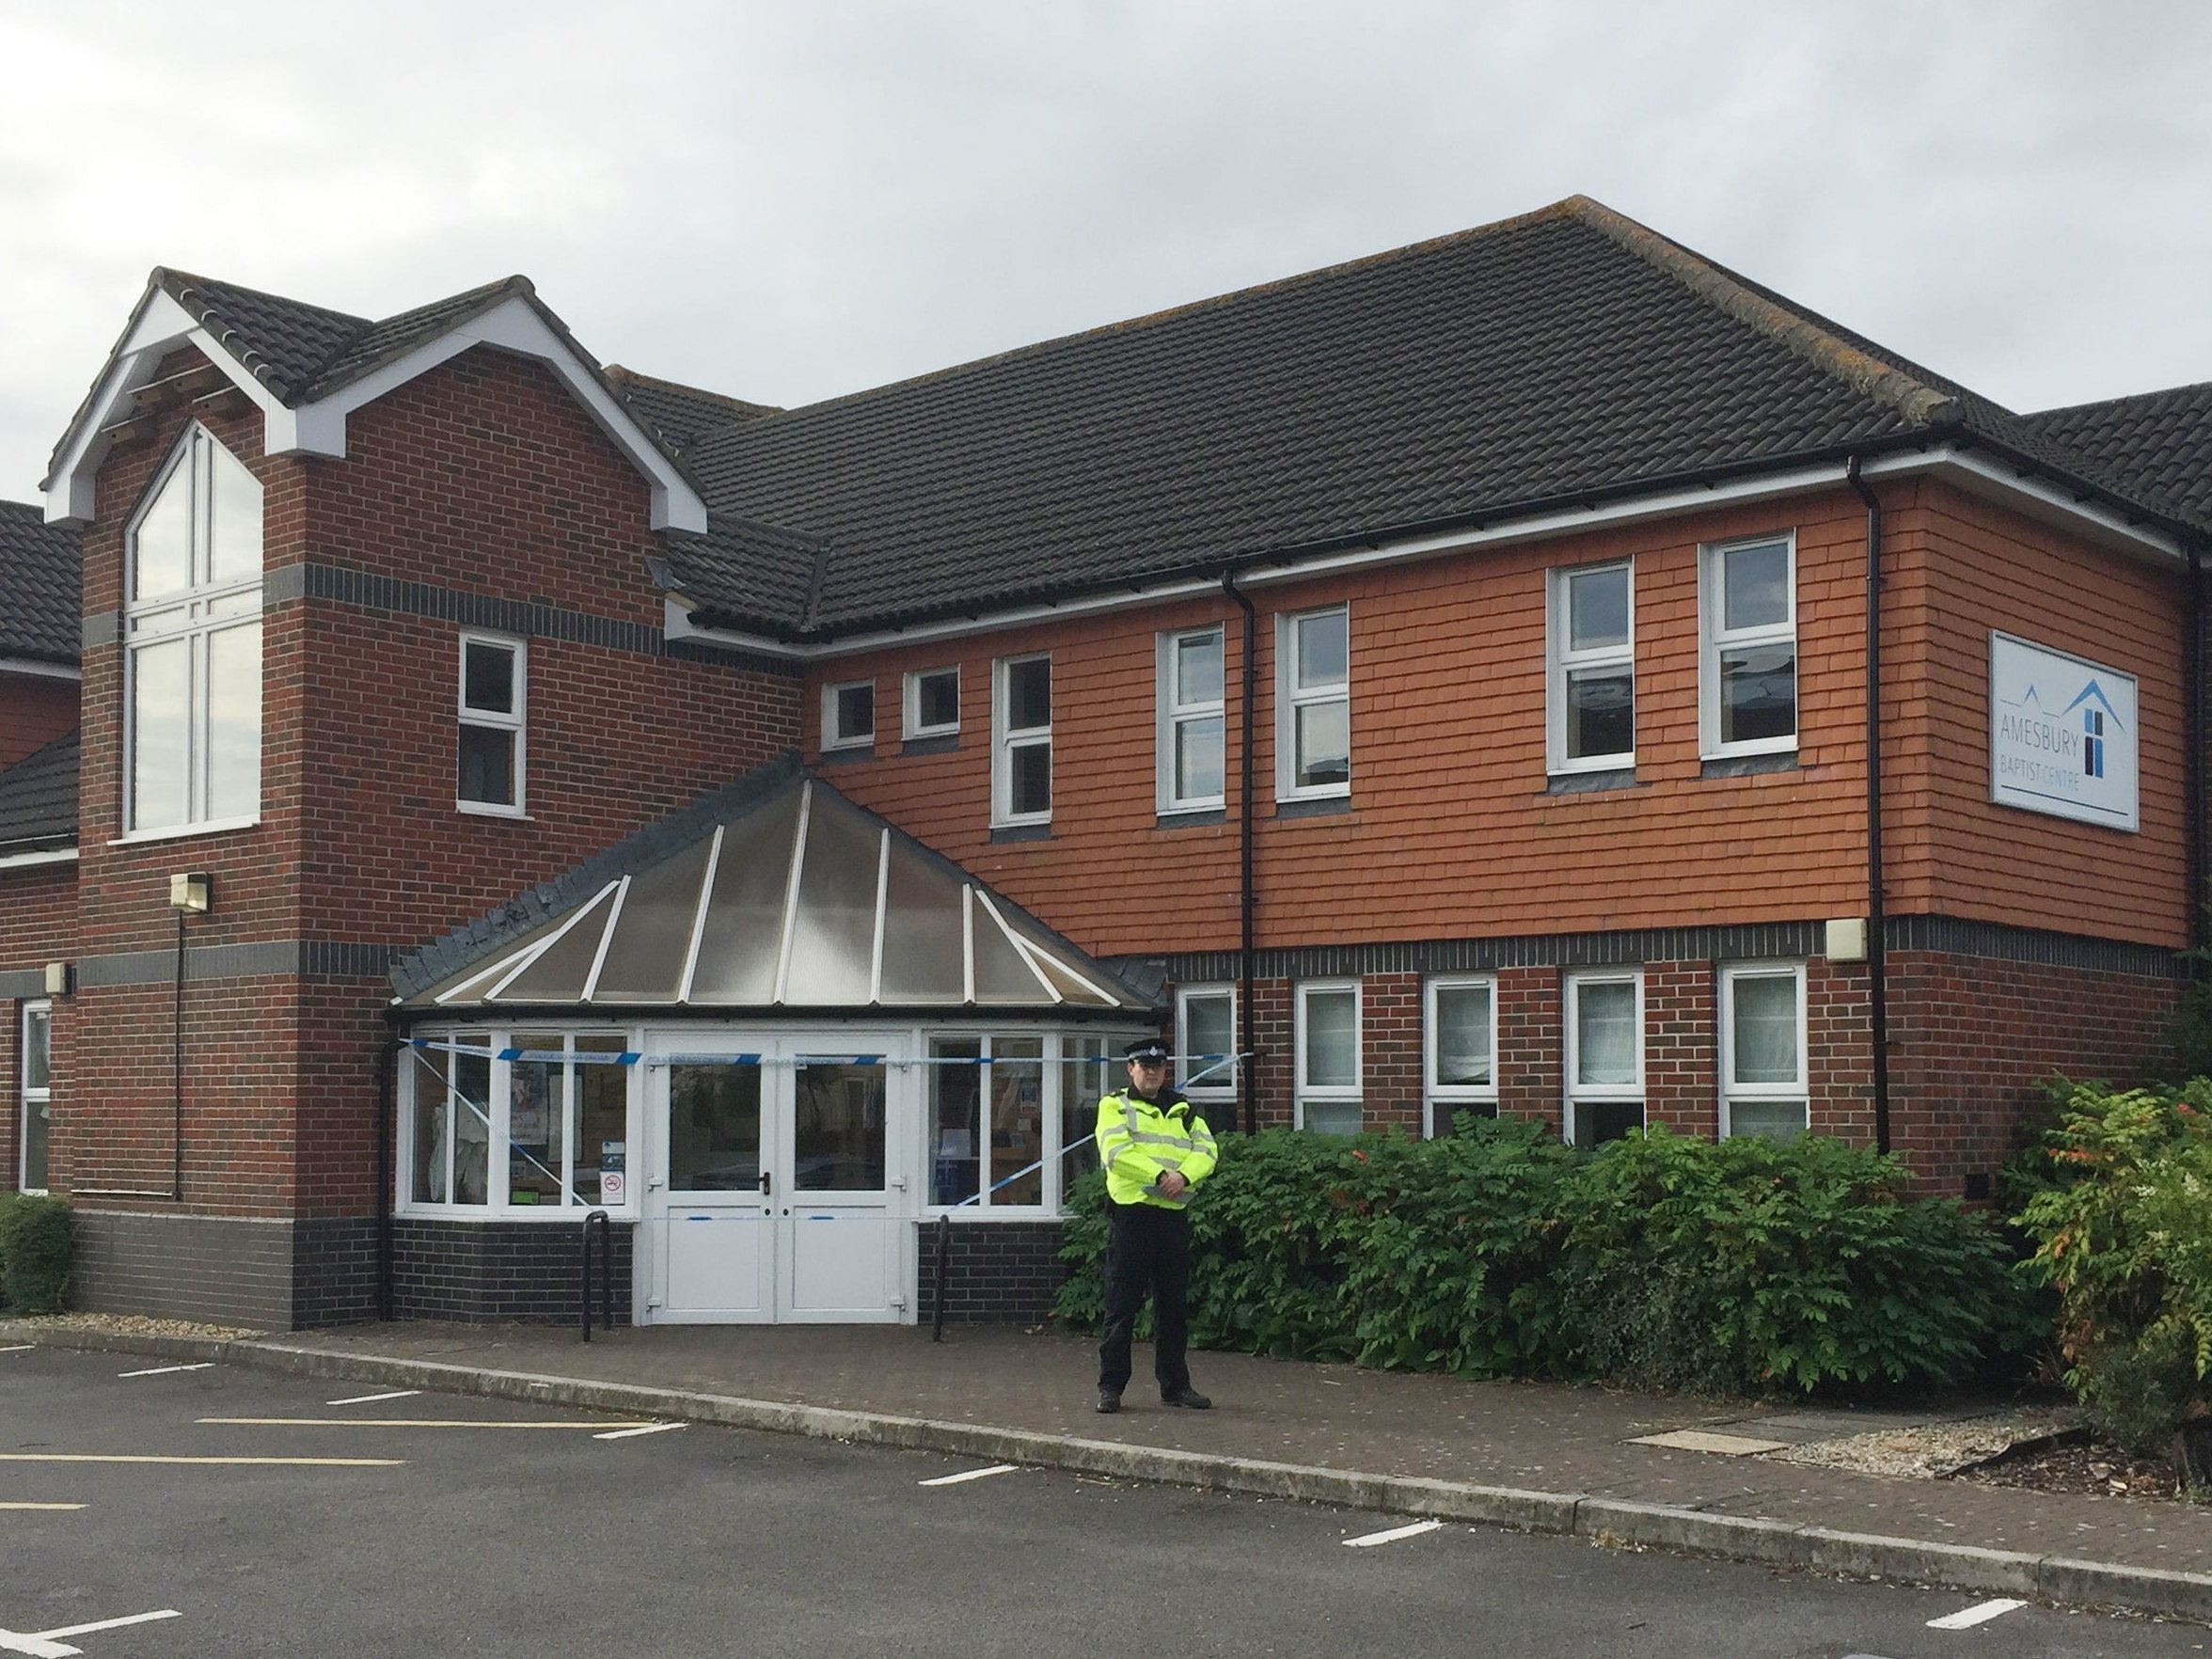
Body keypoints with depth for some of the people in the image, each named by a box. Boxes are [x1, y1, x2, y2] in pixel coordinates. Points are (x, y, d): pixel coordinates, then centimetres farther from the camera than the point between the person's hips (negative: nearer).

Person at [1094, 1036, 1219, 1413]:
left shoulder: (1183, 1109, 17)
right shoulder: (1115, 1106, 4)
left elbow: (1205, 1150, 3)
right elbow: (1117, 1152, -13)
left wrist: (1183, 1175, -16)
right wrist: (1159, 1175, -20)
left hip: (1174, 1216, 5)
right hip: (1133, 1213, -4)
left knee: (1175, 1305, 10)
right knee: (1122, 1304, -2)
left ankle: (1175, 1384, 19)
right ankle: (1111, 1386, 3)